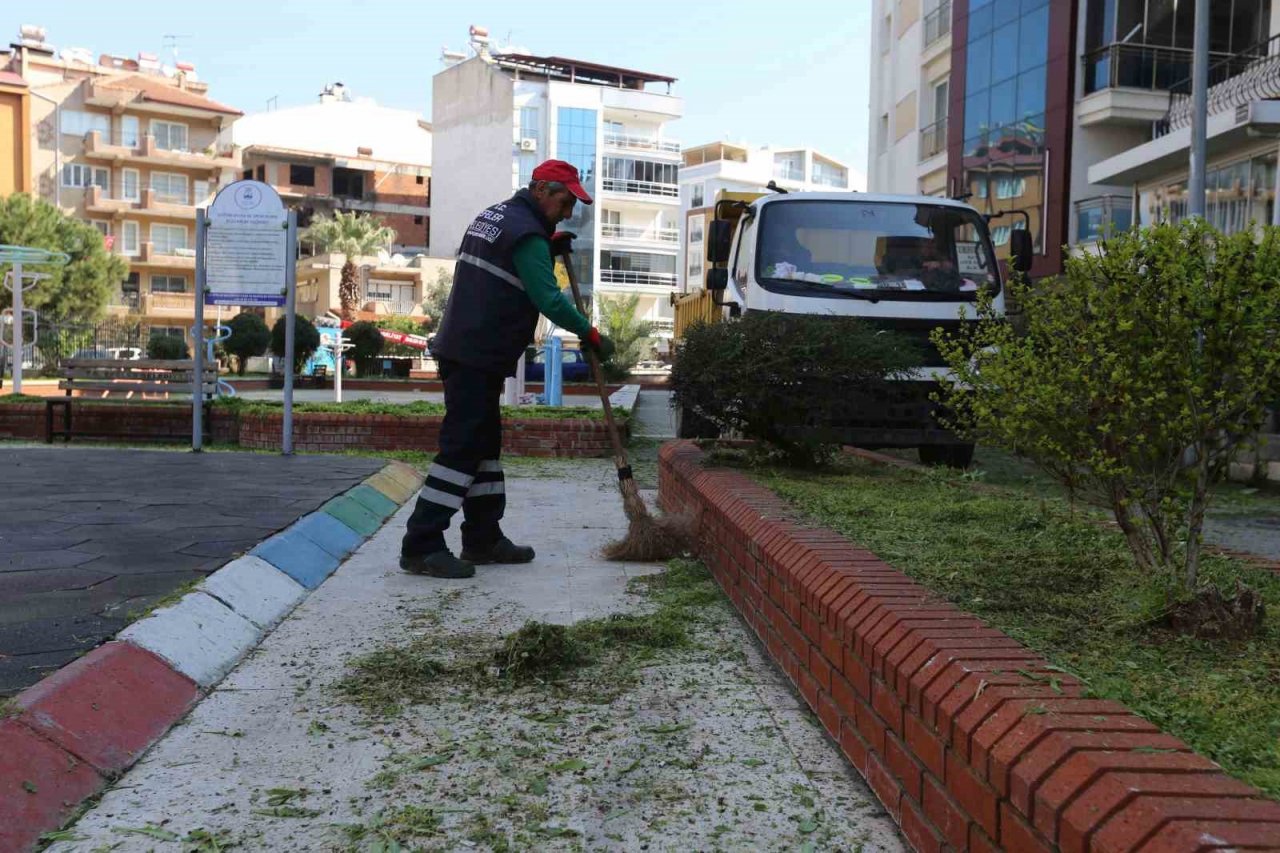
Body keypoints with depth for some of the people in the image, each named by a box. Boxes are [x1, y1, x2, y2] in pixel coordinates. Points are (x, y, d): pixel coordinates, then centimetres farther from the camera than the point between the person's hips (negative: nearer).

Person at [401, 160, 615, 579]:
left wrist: (551, 248, 18)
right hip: (478, 355, -10)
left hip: (466, 351, 10)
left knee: (484, 443, 13)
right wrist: (591, 334, -7)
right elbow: (548, 299, -18)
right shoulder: (526, 233, -13)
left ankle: (483, 538, 19)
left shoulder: (495, 215, 18)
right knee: (462, 446, -10)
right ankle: (421, 545, -9)